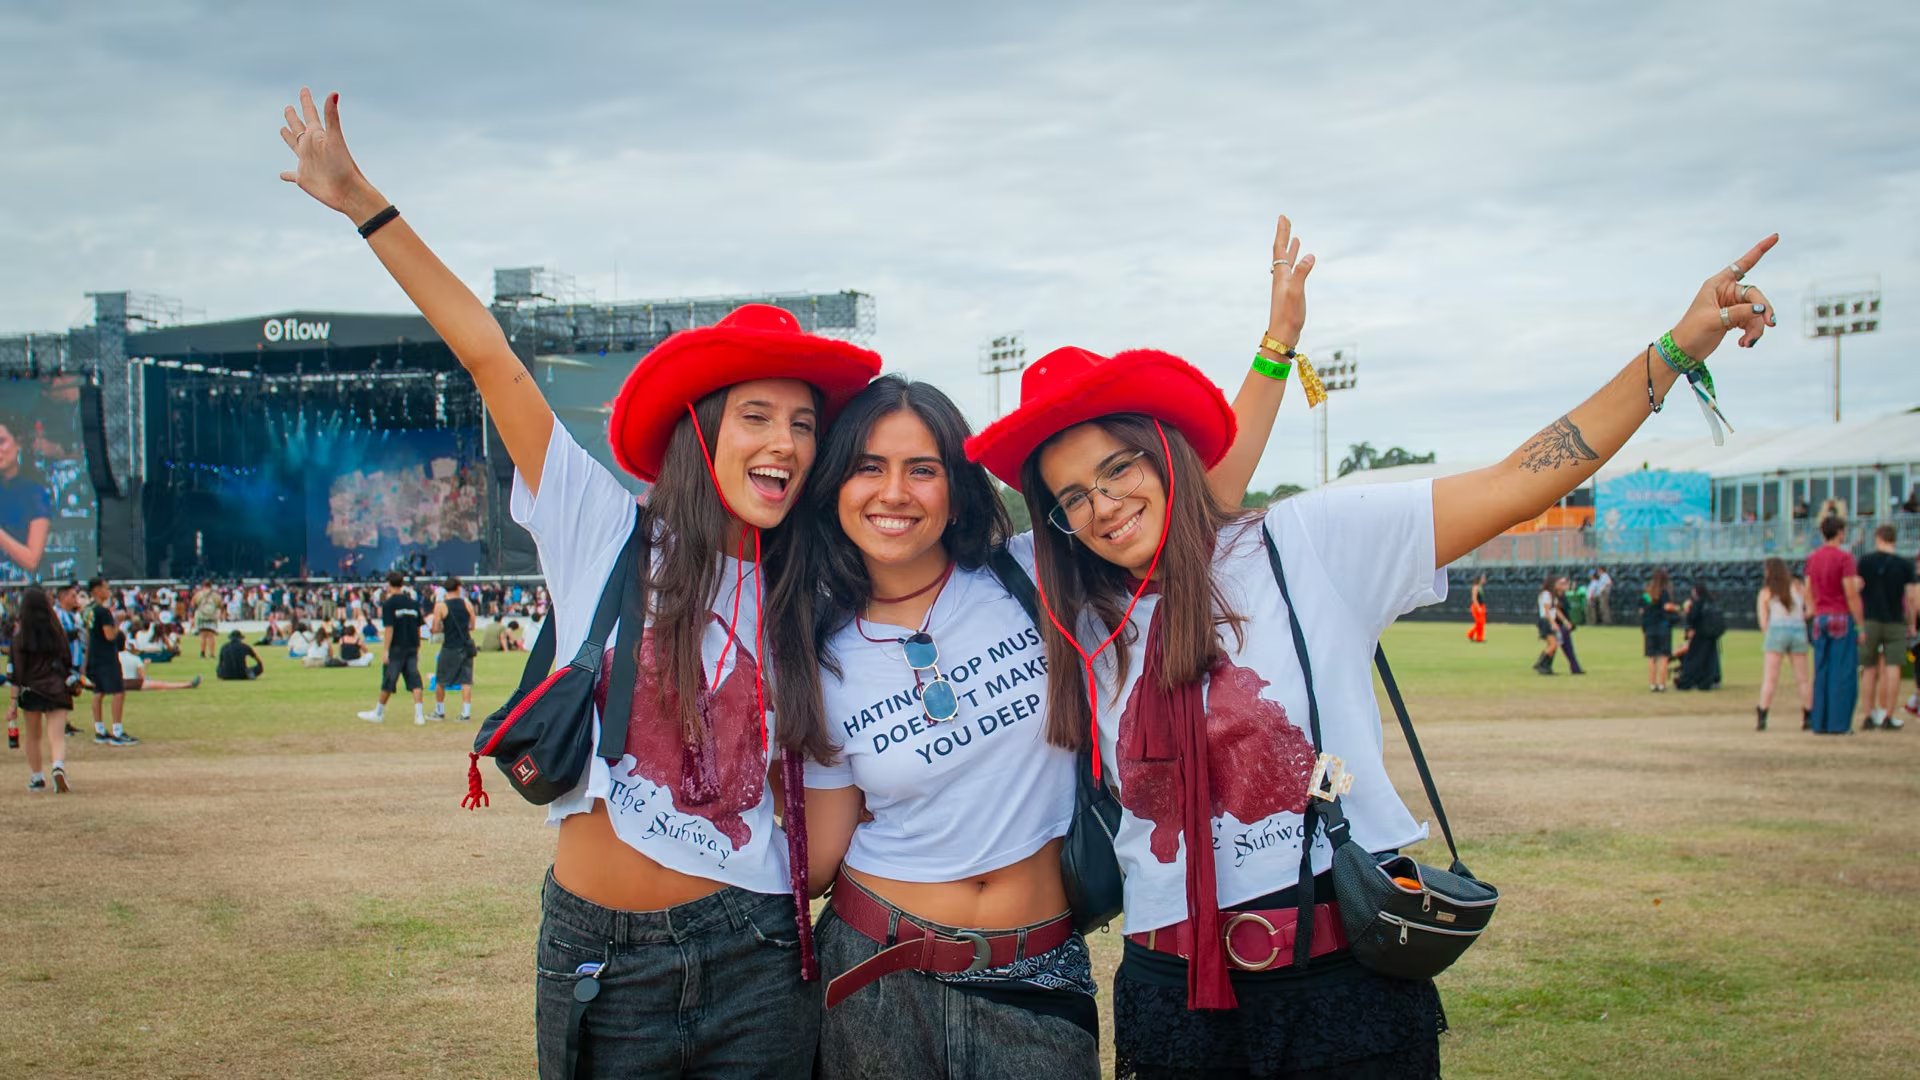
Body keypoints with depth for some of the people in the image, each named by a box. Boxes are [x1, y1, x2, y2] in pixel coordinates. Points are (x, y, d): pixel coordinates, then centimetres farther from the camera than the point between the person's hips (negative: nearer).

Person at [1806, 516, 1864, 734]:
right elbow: (1851, 594, -13)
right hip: (1842, 618, -6)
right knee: (1843, 673, -3)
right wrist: (1861, 626, -9)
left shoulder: (1812, 558, 10)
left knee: (1821, 673, 8)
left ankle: (1820, 723, 7)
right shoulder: (1844, 557, -11)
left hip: (1820, 618, 6)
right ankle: (1838, 724, -5)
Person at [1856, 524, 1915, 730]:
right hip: (1895, 622, -1)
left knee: (1869, 670, 9)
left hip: (1870, 621, 1)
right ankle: (1888, 716, -4)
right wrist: (1911, 623, 8)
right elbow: (1910, 596, -1)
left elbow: (1857, 589, 0)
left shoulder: (1865, 560, 1)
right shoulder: (1905, 565, 0)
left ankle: (1870, 715, 10)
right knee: (1892, 668, -1)